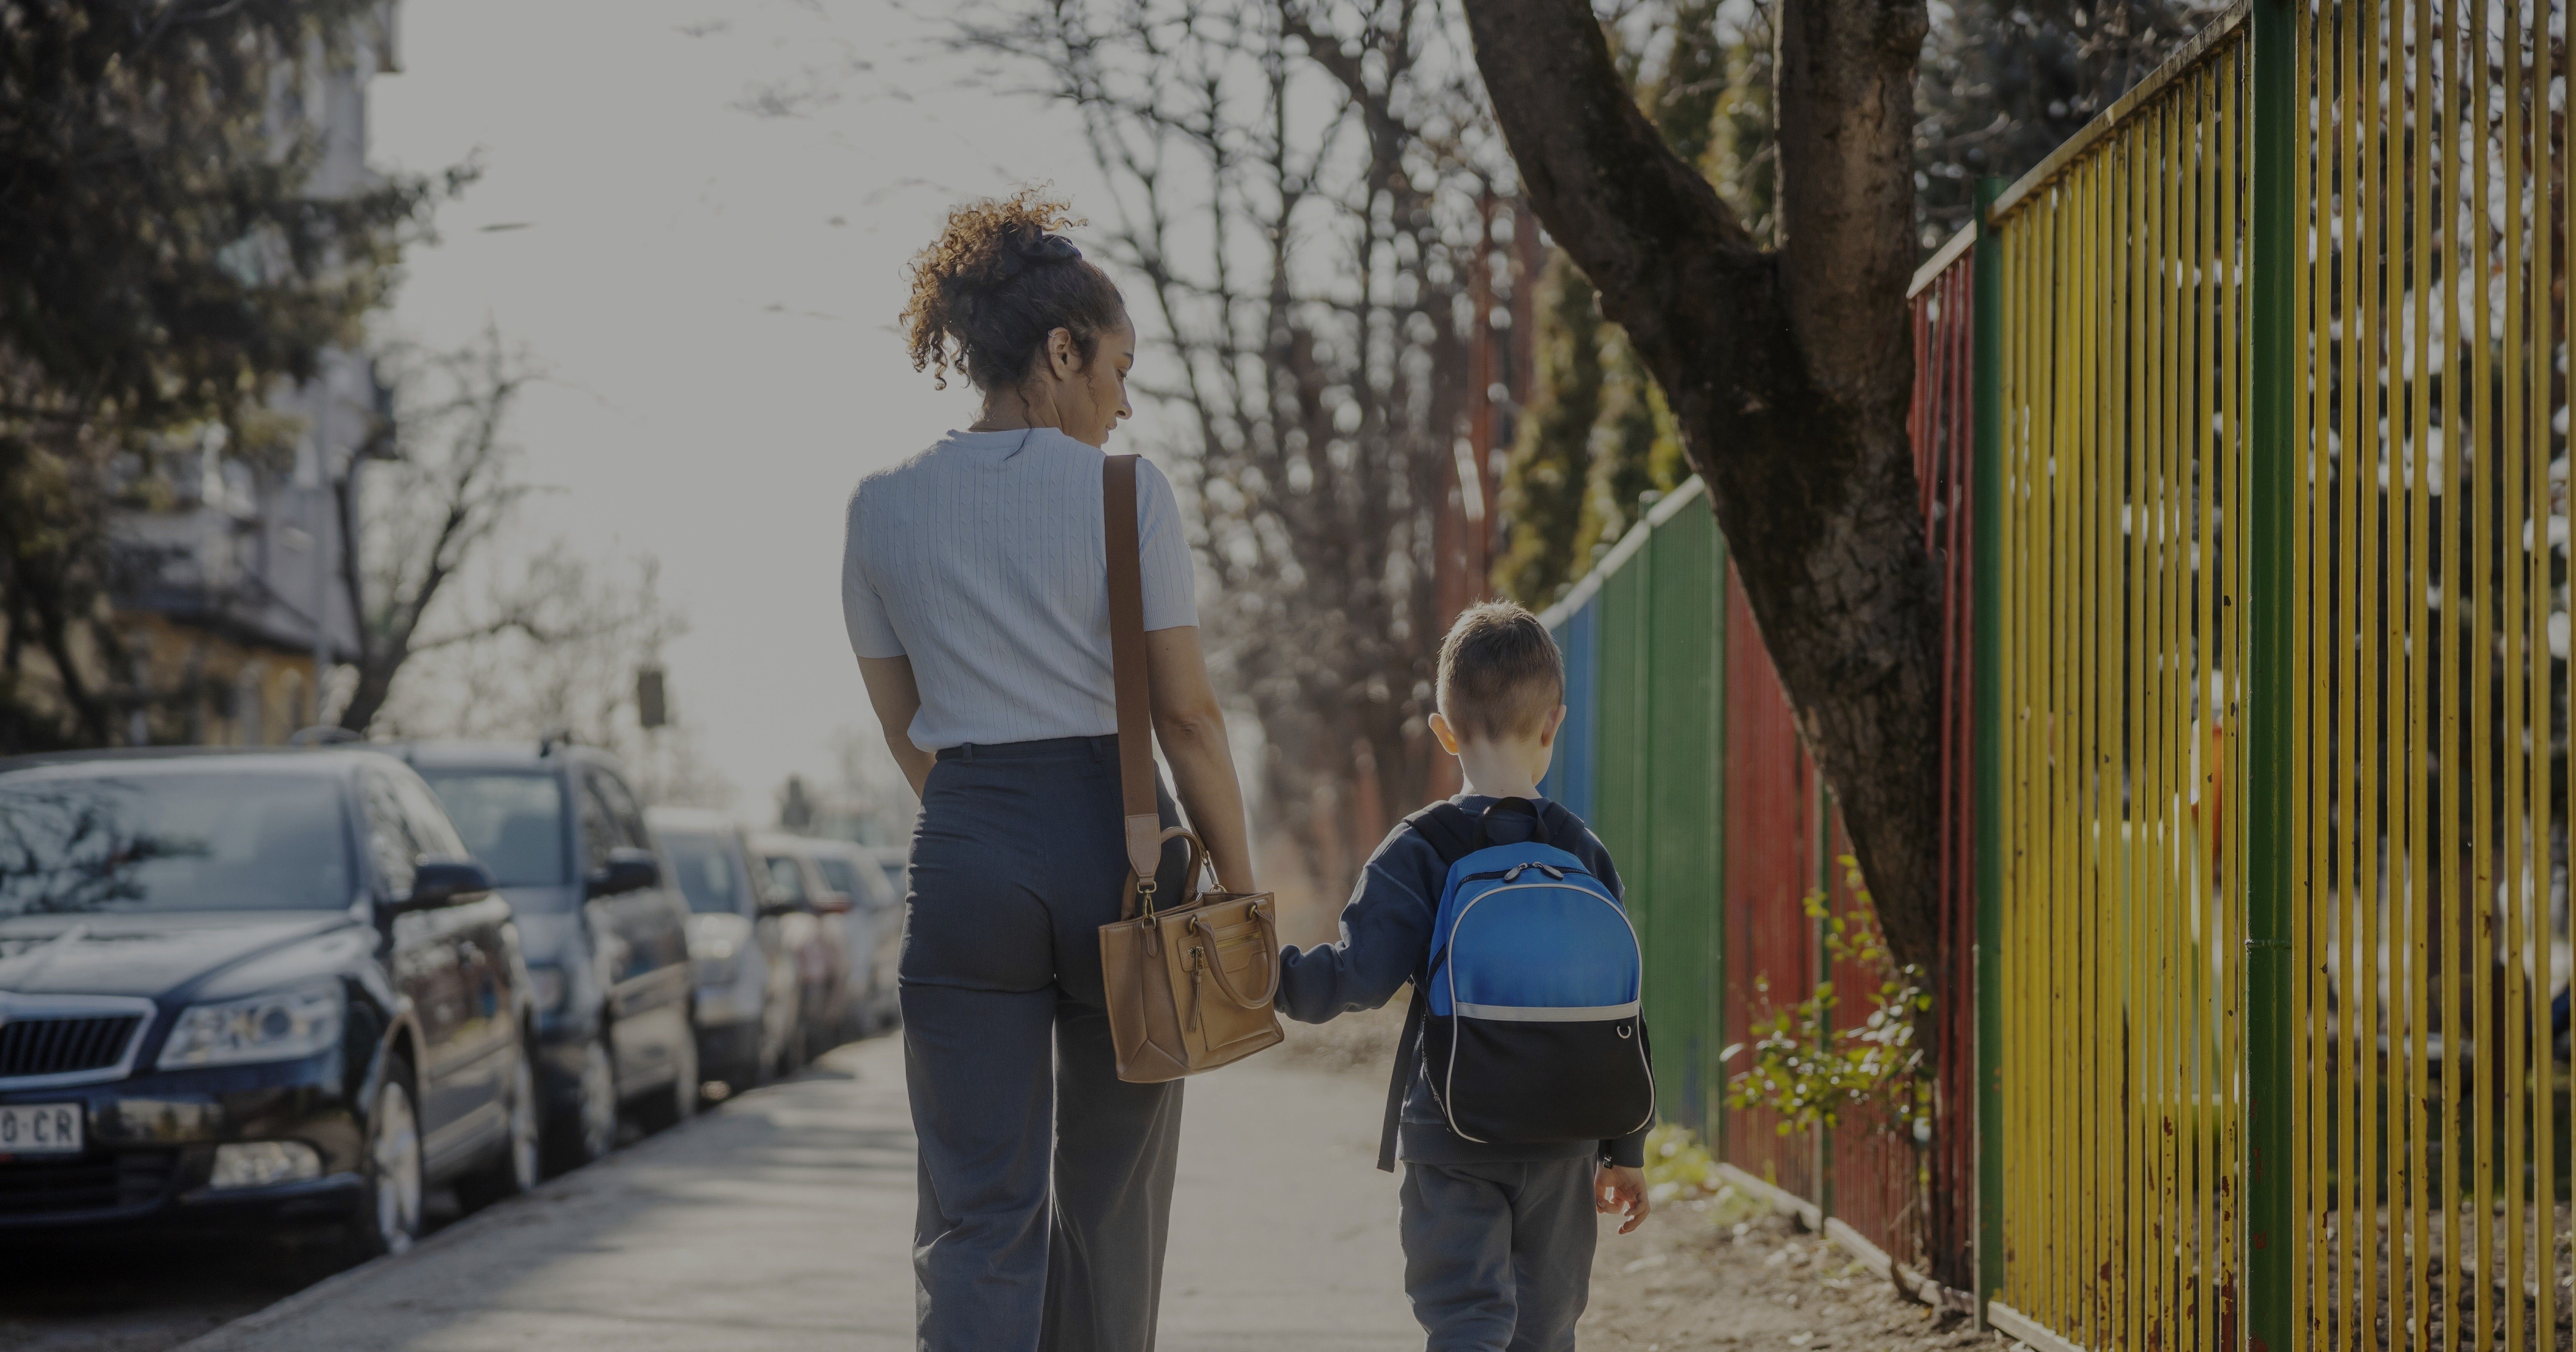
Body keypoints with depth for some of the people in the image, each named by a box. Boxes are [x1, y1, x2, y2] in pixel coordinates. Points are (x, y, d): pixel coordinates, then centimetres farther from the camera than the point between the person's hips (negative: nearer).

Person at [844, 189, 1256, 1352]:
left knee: (976, 1214, 0)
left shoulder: (884, 506, 5)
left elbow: (905, 731, 12)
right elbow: (1187, 714, -7)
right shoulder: (1126, 492, -5)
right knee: (1110, 1198, 14)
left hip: (966, 859, 2)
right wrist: (1242, 887, 0)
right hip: (1114, 845, -2)